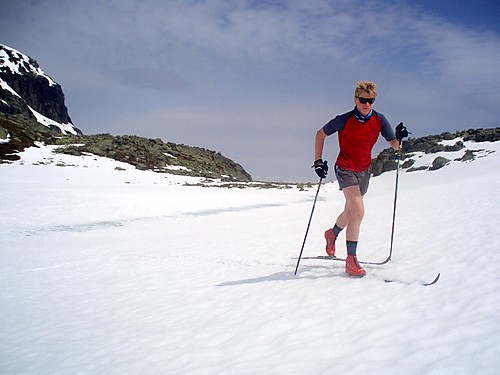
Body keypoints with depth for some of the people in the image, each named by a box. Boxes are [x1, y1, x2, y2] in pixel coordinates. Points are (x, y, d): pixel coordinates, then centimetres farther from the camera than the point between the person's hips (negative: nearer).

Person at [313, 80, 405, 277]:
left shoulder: (379, 120, -6)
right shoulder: (345, 120, -16)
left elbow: (395, 145, -4)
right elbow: (321, 134, -3)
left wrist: (399, 138, -27)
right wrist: (318, 161, -8)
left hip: (364, 170, 5)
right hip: (346, 169, -5)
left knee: (350, 212, 19)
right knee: (358, 211, -20)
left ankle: (332, 234, 50)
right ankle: (351, 260, -17)